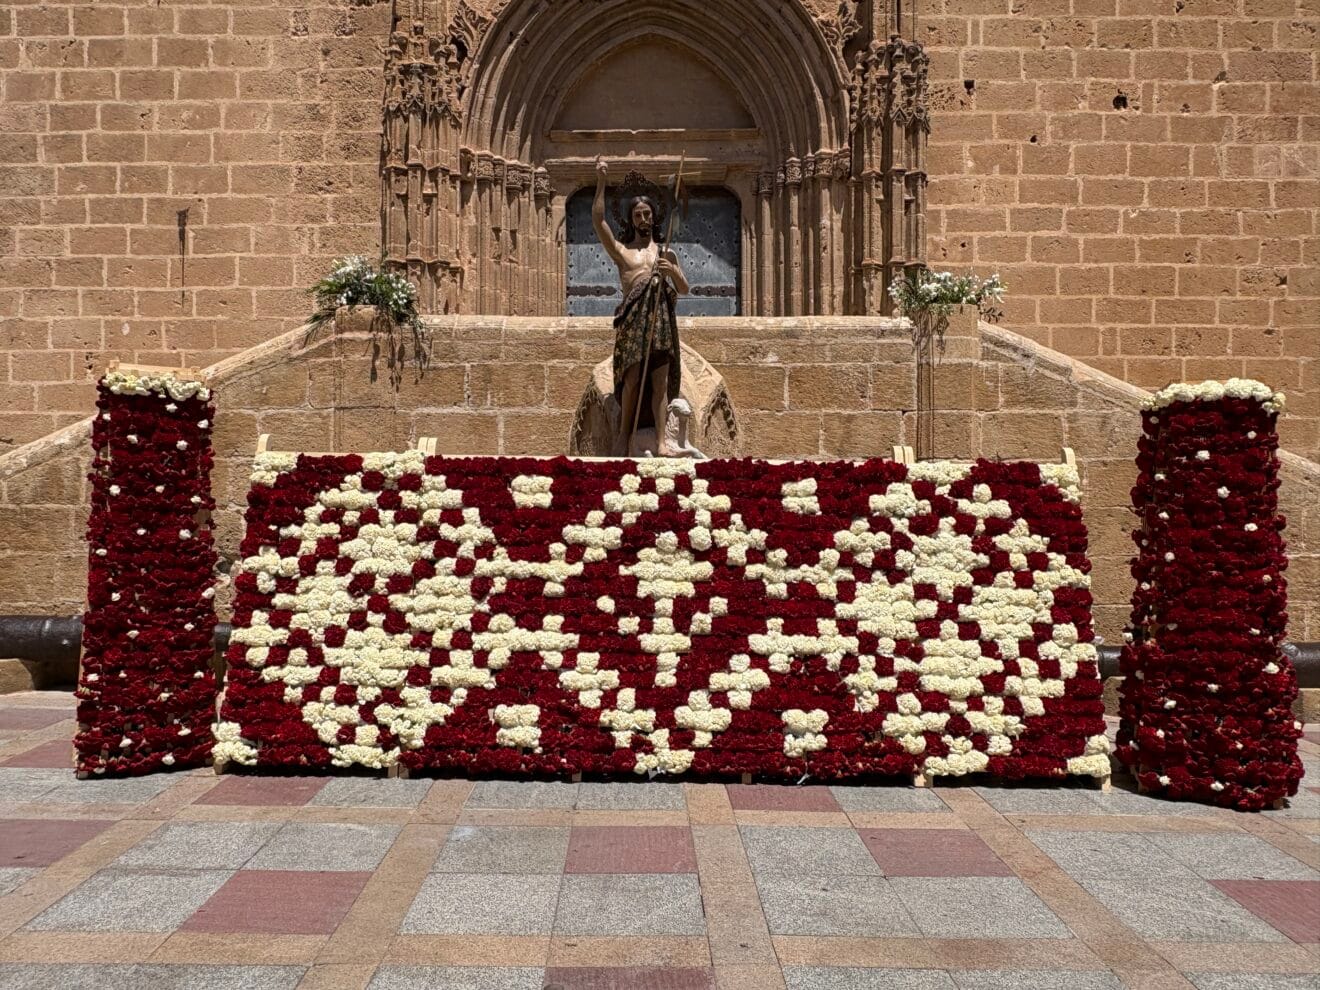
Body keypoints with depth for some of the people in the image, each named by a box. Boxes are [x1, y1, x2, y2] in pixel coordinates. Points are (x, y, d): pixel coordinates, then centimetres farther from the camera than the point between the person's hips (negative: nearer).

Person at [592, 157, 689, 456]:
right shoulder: (621, 250, 14)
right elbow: (598, 221, 0)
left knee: (661, 381, -4)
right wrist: (601, 183, -5)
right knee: (632, 378, -7)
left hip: (662, 318, 2)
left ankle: (661, 441, -6)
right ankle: (624, 436, 2)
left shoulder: (666, 252, 21)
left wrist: (673, 271, -4)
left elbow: (684, 290, 17)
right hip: (633, 318, -2)